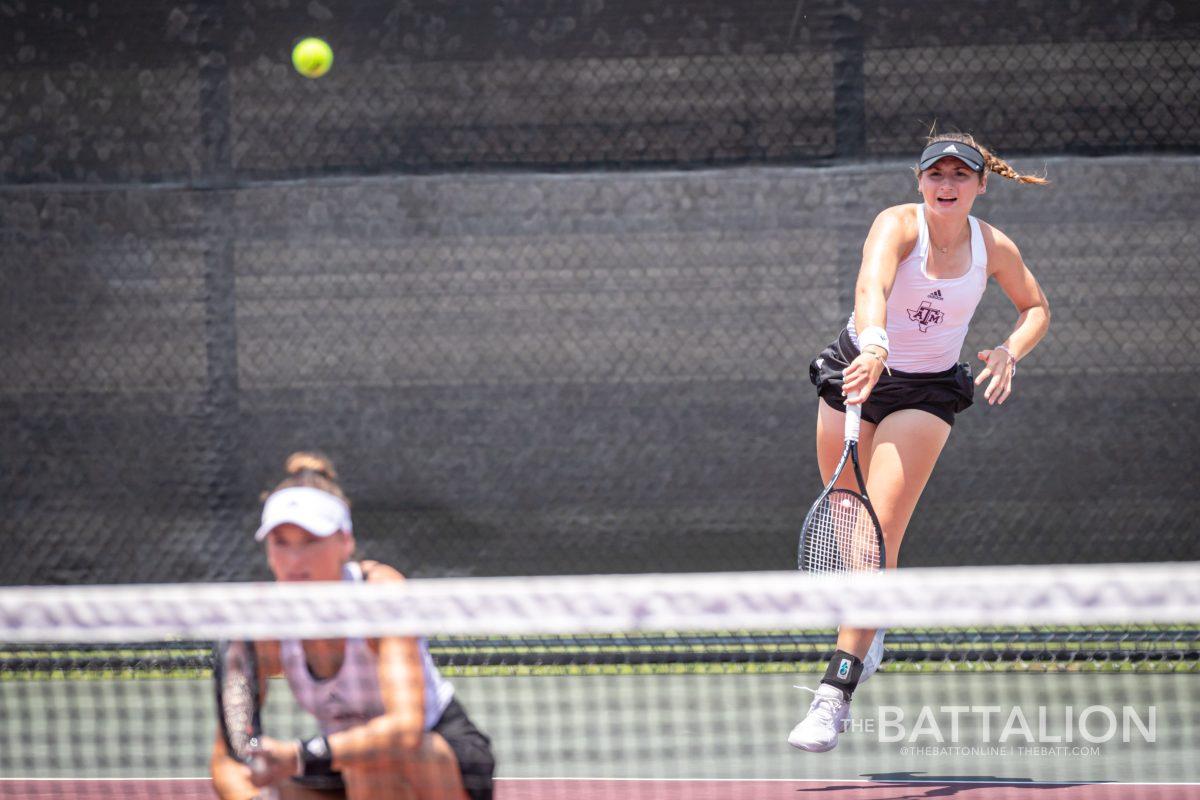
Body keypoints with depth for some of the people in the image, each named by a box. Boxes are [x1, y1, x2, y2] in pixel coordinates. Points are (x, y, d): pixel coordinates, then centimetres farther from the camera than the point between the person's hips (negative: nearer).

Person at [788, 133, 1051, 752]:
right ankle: (870, 626, 46)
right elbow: (871, 286, -40)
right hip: (859, 368, 0)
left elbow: (1035, 307, 10)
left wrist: (1009, 353, -11)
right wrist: (874, 346, -60)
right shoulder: (899, 225, -19)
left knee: (881, 532, -16)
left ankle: (835, 699, -21)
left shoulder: (994, 248, -9)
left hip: (927, 392, 0)